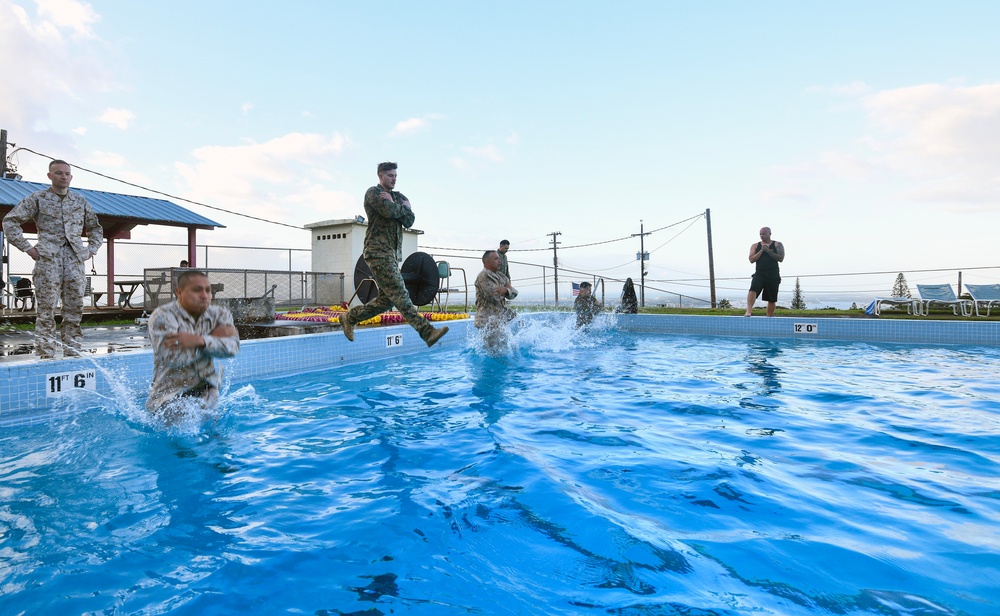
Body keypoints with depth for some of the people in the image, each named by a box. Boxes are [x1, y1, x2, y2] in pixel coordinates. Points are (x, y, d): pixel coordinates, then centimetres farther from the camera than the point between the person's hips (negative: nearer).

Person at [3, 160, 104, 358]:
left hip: (75, 259, 3)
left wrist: (91, 249, 13)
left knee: (75, 308, 2)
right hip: (48, 258, -3)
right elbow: (10, 221, 6)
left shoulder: (80, 201, 17)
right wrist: (27, 248, -2)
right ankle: (46, 354, -2)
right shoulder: (38, 198, 7)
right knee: (46, 307, -6)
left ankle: (72, 353, 9)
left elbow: (95, 228, 27)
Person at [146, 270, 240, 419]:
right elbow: (172, 357, -23)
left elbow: (232, 347, -14)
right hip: (170, 396, -4)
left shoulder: (220, 314, 2)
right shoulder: (163, 316, -9)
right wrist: (213, 338, -16)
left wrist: (200, 340, -29)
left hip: (207, 394, 4)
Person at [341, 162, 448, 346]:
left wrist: (394, 204, -8)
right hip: (378, 252, -8)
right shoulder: (373, 192, 0)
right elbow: (389, 211, -19)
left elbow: (409, 220, 5)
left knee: (387, 299, 7)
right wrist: (402, 207, 1)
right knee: (399, 294, -15)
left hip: (393, 254, 8)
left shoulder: (397, 196, 21)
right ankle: (427, 331, -23)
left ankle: (349, 318, 23)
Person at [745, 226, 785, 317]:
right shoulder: (755, 246, 11)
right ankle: (748, 312, -41)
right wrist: (762, 250, -9)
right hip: (759, 274, 0)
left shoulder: (777, 245, 7)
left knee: (771, 300, 5)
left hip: (773, 275, 0)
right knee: (753, 290, -29)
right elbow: (752, 260, -1)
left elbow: (781, 258, -7)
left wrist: (768, 251, -12)